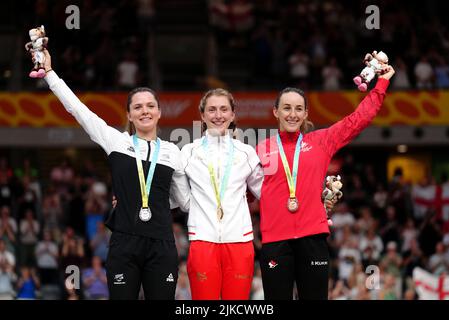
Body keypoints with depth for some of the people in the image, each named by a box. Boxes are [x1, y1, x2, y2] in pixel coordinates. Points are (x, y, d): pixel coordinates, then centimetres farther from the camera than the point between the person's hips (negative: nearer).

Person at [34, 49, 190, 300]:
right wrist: (49, 72, 5)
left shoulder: (172, 151, 8)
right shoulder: (116, 141, 5)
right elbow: (77, 107, 5)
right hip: (124, 244, -1)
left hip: (161, 246, 1)